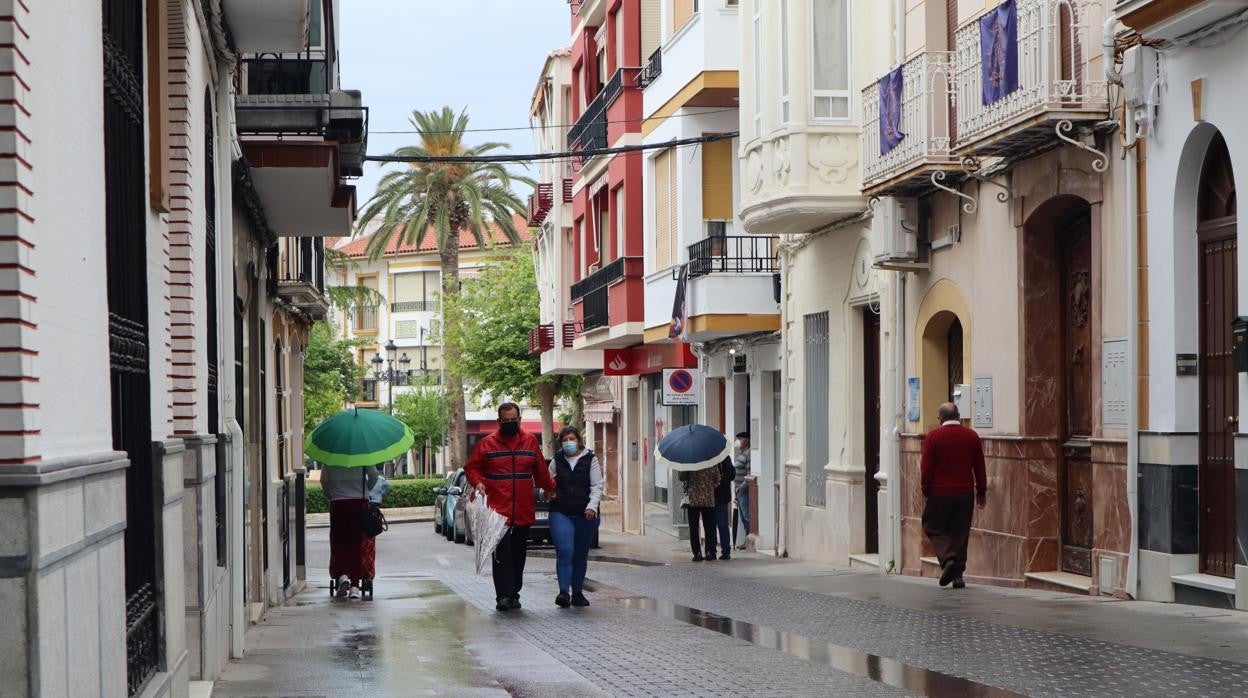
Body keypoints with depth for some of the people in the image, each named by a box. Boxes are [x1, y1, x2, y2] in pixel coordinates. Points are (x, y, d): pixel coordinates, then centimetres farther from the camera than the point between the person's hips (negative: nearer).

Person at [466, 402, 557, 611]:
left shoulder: (530, 442, 10)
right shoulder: (487, 444, 2)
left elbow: (540, 471, 20)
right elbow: (472, 467, 6)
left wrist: (550, 488, 20)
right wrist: (478, 483, -10)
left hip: (523, 512, 4)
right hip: (498, 511, -3)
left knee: (518, 554, 10)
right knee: (501, 553, -11)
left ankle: (514, 594, 19)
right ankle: (503, 595, -14)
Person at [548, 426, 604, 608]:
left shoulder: (590, 460, 4)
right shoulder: (556, 461, 9)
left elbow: (597, 486, -1)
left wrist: (592, 506, -15)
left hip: (585, 515, 0)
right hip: (561, 514, 0)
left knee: (581, 555, 9)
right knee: (564, 551, -15)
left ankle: (578, 593, 18)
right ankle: (563, 592, -19)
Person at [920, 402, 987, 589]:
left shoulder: (933, 436, -6)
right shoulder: (972, 436, 5)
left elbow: (927, 468, -6)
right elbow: (979, 468, 9)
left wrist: (926, 490, 6)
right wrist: (981, 492, 18)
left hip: (940, 492, -3)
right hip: (965, 493, 3)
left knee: (934, 528, 7)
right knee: (960, 532, 8)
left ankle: (947, 559, -16)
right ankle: (958, 574, 6)